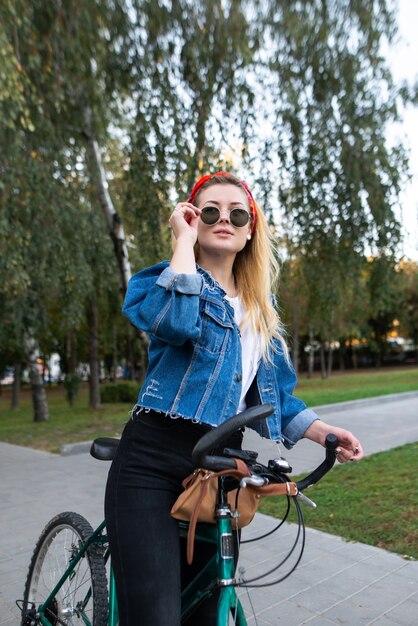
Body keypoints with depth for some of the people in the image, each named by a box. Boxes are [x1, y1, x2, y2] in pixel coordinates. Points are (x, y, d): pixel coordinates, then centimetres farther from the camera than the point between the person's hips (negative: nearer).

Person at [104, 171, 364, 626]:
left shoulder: (261, 308, 15)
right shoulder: (169, 279, -1)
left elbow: (275, 393, 17)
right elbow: (175, 321, -26)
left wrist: (324, 433, 2)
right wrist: (185, 238, -14)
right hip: (152, 464, -5)